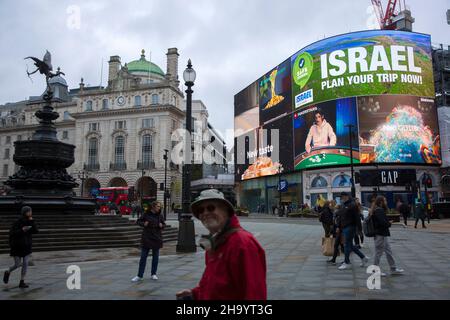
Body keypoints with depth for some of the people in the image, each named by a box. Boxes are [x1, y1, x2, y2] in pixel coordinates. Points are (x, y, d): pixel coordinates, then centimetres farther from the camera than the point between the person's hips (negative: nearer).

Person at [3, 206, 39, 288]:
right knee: (17, 265, 3)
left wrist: (32, 221, -21)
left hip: (27, 247, 3)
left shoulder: (31, 222, -1)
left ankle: (22, 282, 6)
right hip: (17, 247, -3)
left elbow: (36, 231, -12)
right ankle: (7, 272, 35)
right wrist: (22, 230, -32)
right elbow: (11, 234, -19)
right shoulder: (17, 223, -13)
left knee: (25, 264, -3)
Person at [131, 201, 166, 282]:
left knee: (155, 257, 10)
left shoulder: (160, 216, 1)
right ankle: (140, 276, 10)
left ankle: (154, 274, 23)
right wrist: (143, 224, -14)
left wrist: (162, 225, -10)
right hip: (147, 238, -2)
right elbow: (138, 221, 4)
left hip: (157, 238, 2)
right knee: (143, 257, 2)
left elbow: (164, 224, 12)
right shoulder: (146, 214, -5)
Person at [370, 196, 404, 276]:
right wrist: (389, 224, -7)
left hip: (382, 234, 10)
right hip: (380, 235, -10)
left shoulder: (377, 210, 13)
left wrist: (387, 223, -4)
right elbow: (383, 223, -26)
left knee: (388, 252, 17)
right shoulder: (379, 211, -19)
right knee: (379, 252, -1)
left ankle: (393, 268, 26)